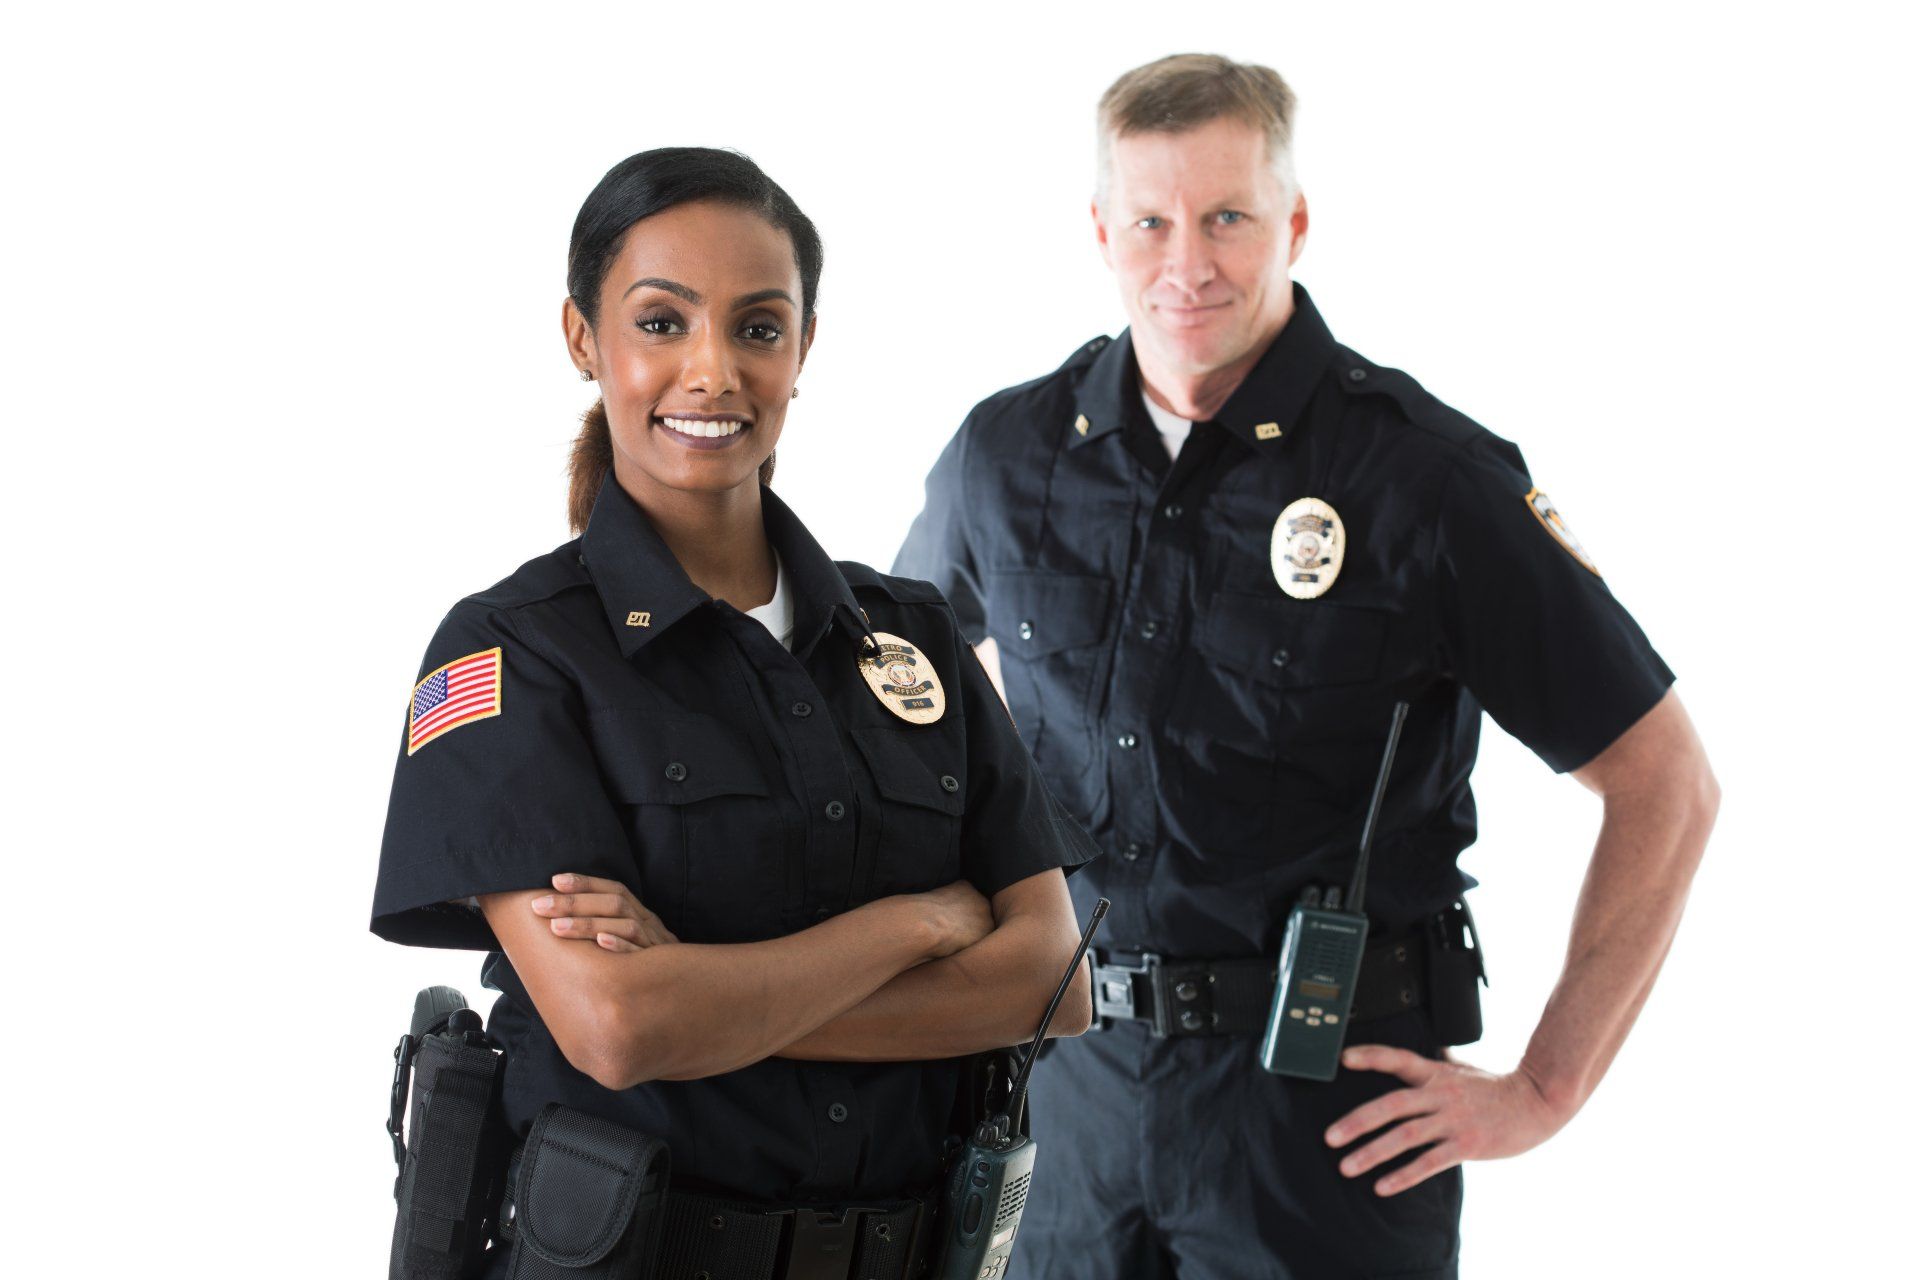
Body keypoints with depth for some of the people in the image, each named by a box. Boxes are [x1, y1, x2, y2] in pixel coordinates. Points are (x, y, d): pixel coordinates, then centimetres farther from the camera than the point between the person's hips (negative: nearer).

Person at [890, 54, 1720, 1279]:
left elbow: (1666, 785, -6)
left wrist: (1542, 1091, -7)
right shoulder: (1007, 456, 1)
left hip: (1332, 1108, -3)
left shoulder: (1428, 477, -11)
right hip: (1071, 1079, 4)